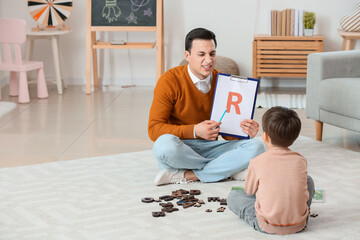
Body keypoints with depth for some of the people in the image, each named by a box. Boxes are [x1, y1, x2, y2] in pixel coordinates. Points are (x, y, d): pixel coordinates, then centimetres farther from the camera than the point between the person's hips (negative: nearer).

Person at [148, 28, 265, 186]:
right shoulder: (169, 81, -9)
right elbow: (154, 128, -15)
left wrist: (245, 131, -18)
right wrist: (194, 131, -27)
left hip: (210, 147, 3)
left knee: (256, 147, -18)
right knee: (165, 144, -38)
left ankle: (184, 176, -24)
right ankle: (228, 170, -18)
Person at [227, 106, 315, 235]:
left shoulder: (257, 162, -8)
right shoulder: (301, 160, 0)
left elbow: (249, 191, 7)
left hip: (268, 226, -2)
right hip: (299, 225, 2)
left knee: (233, 196, 15)